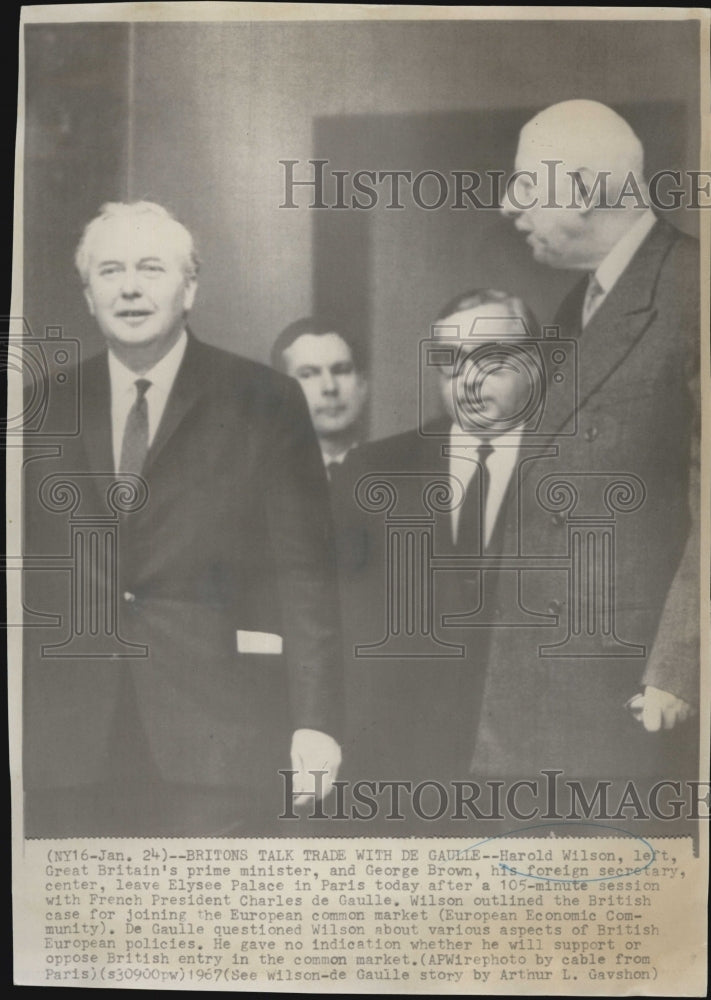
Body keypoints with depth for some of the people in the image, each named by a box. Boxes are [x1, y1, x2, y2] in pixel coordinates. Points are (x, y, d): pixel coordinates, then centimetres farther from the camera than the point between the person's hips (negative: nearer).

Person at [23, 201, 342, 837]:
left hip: (215, 738, -3)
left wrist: (313, 721, -8)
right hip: (68, 744, 3)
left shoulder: (263, 403, 2)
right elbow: (29, 574, 13)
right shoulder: (49, 412, 12)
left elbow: (305, 572, -2)